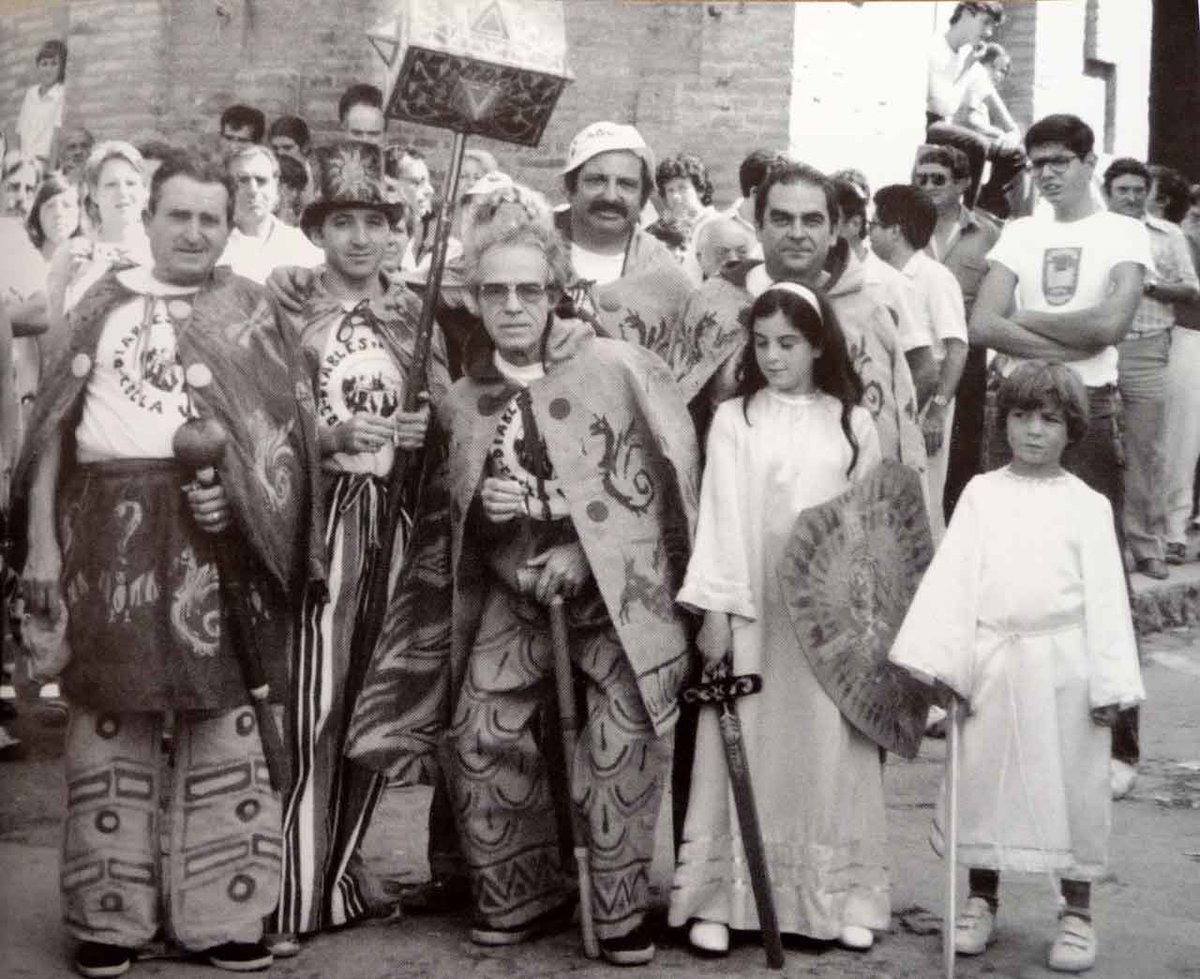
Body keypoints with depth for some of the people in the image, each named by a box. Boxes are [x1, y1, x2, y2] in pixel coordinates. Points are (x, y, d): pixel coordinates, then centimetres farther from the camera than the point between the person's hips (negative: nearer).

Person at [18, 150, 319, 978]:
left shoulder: (249, 308, 11)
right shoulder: (104, 302, 11)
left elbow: (285, 427, 6)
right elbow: (53, 423, 8)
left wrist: (239, 489, -13)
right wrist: (42, 540, 1)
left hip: (213, 528, 0)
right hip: (111, 525, 1)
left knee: (220, 708, 1)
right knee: (113, 710, 3)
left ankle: (221, 912, 9)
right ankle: (111, 912, 12)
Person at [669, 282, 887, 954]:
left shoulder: (853, 424, 6)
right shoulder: (734, 420, 2)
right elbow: (720, 516, -2)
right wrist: (715, 610, -7)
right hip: (753, 609, -1)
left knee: (828, 747, 5)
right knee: (747, 746, 1)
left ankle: (842, 897, 15)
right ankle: (718, 898, 8)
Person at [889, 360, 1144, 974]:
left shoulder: (1087, 504, 2)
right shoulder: (981, 494, 5)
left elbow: (1105, 595, -1)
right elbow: (951, 576, 0)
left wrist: (1109, 683, -7)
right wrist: (937, 660, -9)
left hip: (1062, 669, -1)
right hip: (993, 664, 2)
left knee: (1070, 785, 6)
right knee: (983, 781, 10)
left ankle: (1076, 911, 22)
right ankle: (981, 899, 28)